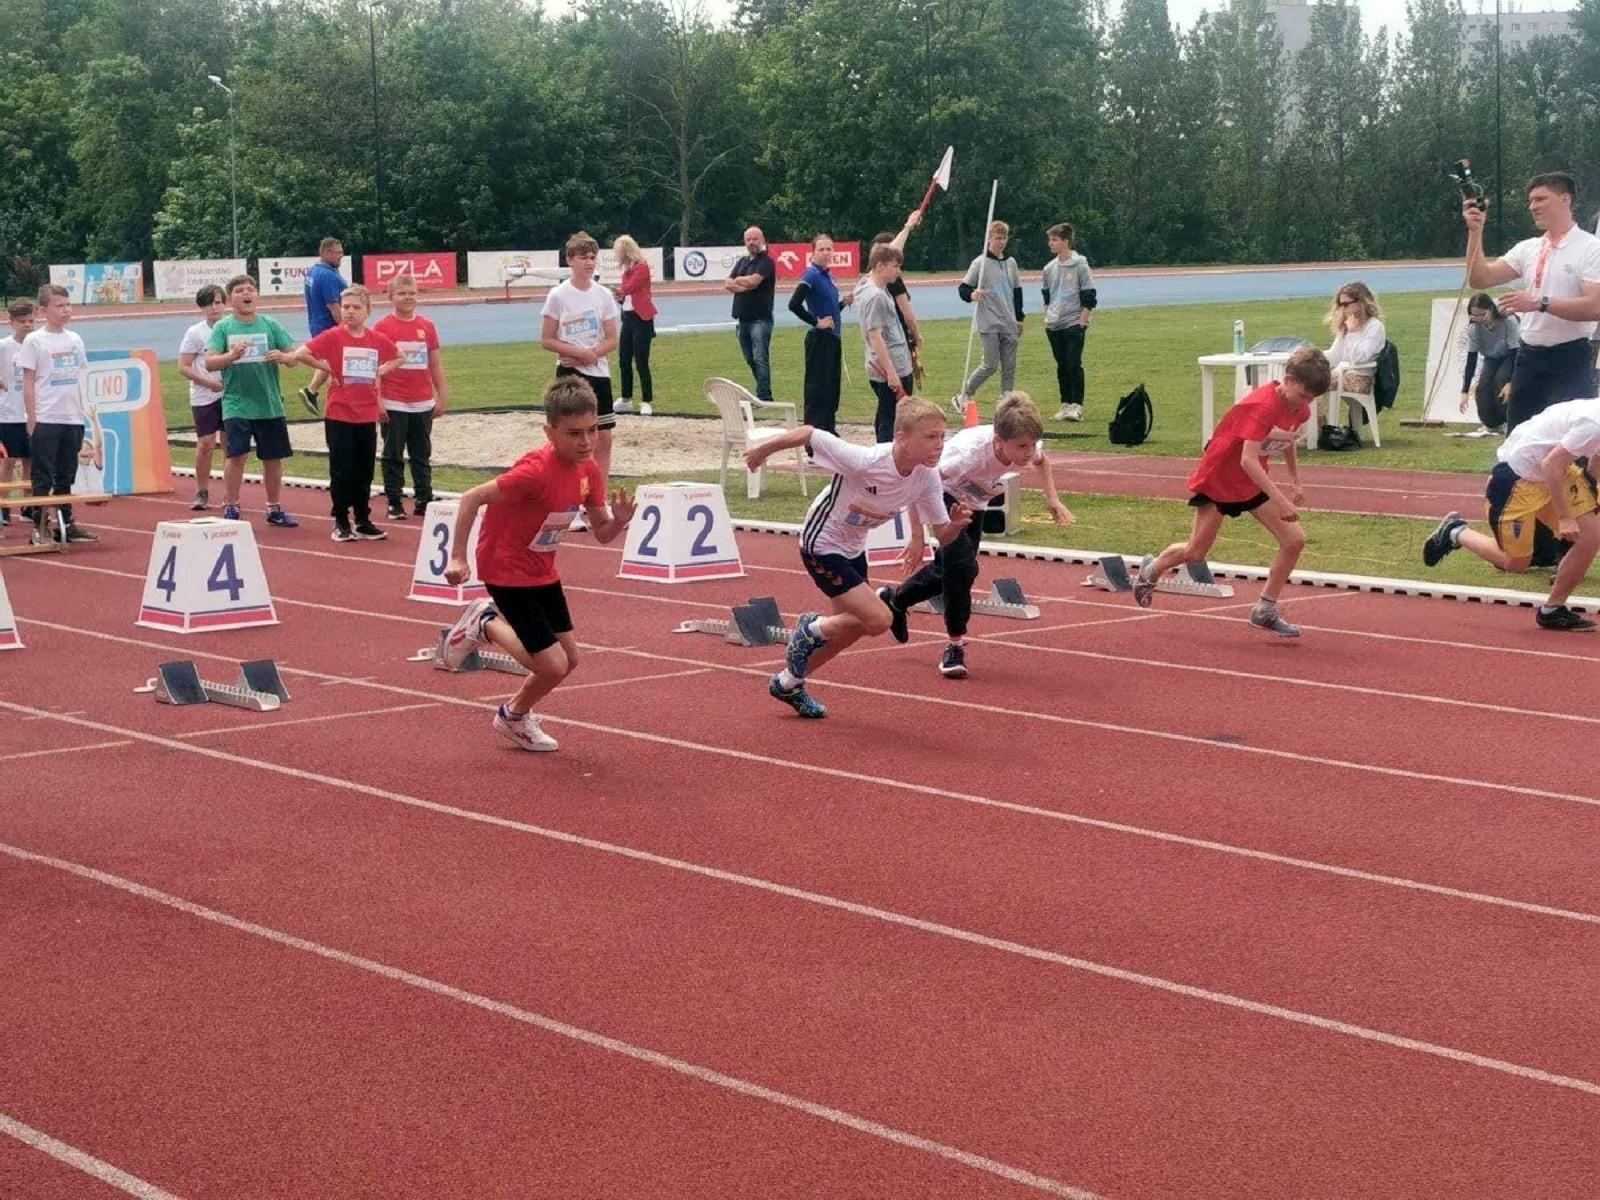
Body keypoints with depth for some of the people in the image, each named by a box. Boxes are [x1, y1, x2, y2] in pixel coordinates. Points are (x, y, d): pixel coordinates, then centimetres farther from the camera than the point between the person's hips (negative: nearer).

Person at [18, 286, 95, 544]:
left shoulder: (75, 340, 10)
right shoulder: (34, 341, -5)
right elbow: (28, 383, -6)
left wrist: (84, 412, 11)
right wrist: (32, 420, -10)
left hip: (73, 419, 5)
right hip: (45, 420, -5)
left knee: (65, 477, 11)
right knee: (43, 478, -1)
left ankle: (66, 525, 17)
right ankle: (39, 528, 3)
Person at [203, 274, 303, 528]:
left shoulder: (270, 325, 4)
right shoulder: (223, 327, -1)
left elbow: (293, 356, 4)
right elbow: (209, 362, -9)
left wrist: (282, 357, -19)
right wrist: (231, 356, -28)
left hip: (270, 404, 3)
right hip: (237, 404, -3)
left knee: (273, 457, 9)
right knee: (236, 454, -11)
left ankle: (274, 509, 23)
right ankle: (230, 509, -1)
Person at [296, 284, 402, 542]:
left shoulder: (377, 339, 3)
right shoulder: (333, 336, -8)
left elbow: (399, 357, 21)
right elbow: (300, 354, -14)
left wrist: (380, 371, 7)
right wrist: (326, 368, -9)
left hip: (367, 416, 4)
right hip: (339, 416, -4)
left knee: (365, 470, 9)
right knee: (341, 470, 1)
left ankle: (363, 521, 18)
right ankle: (341, 522, 11)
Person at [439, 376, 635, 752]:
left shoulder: (589, 471, -6)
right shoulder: (537, 471, -30)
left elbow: (601, 533, 2)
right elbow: (472, 498, -25)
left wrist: (619, 521, -21)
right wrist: (458, 558, -24)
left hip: (542, 571, 8)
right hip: (506, 570, -8)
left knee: (569, 657, 11)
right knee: (552, 666, -9)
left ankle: (488, 624, 31)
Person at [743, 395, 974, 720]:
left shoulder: (928, 477, -16)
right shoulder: (866, 462, -35)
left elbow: (942, 536, -11)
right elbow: (808, 433, -27)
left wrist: (956, 525, -34)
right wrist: (763, 450, -14)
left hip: (853, 547, 8)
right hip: (821, 544, -8)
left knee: (854, 626, 19)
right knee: (879, 620, -16)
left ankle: (789, 684, 39)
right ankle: (811, 630, 11)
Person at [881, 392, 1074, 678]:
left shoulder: (1026, 448, -25)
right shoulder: (971, 452, -43)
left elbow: (1042, 461, 4)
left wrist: (1052, 499, -8)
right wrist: (917, 537, -32)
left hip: (974, 504, 6)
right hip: (945, 495, -6)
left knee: (950, 569, 14)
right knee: (961, 565, -23)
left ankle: (894, 600, 40)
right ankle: (956, 645, -9)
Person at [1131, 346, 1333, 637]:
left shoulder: (1299, 410, -7)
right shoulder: (1262, 406, -32)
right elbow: (1248, 460, -40)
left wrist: (1295, 481, 15)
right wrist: (1280, 501, -44)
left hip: (1254, 481, 7)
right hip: (1218, 477, -7)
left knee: (1294, 540, -7)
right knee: (1196, 553, 3)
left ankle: (1265, 610, 4)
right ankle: (1152, 569, 35)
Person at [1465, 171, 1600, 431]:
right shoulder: (1527, 249, 12)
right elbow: (1480, 278, 6)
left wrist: (1540, 303, -25)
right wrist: (1475, 231, -4)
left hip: (1570, 360, -6)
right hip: (1529, 357, 6)